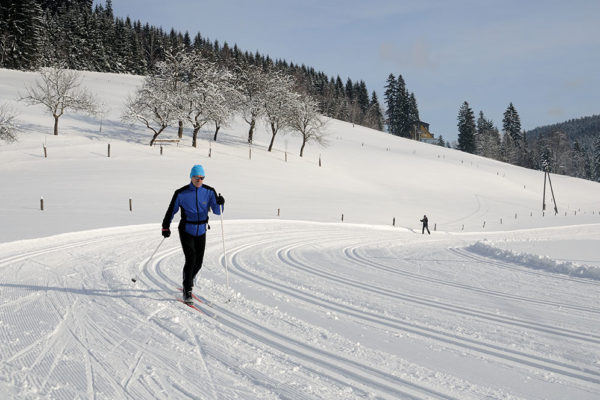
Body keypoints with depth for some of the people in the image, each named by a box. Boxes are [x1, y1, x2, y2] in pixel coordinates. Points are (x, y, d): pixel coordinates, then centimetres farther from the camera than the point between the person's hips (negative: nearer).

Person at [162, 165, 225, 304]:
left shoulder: (209, 192, -3)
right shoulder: (181, 193, -9)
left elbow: (217, 211, -9)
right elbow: (171, 210, 2)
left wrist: (220, 203, -30)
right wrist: (166, 227, 2)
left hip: (201, 231, 3)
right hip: (186, 231, -3)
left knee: (198, 262, 9)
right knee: (190, 259, -17)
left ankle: (188, 281, 38)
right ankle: (187, 291, -8)